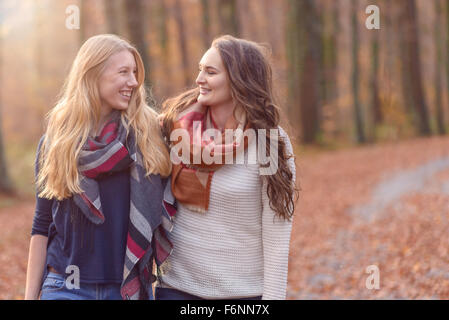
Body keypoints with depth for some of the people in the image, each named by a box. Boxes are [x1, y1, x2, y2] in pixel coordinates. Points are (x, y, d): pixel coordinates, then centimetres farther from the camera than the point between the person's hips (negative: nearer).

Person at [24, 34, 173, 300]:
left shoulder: (148, 132, 0)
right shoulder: (55, 140, 2)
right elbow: (42, 227, 5)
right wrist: (31, 295, 2)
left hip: (131, 285, 0)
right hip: (68, 287, 0)